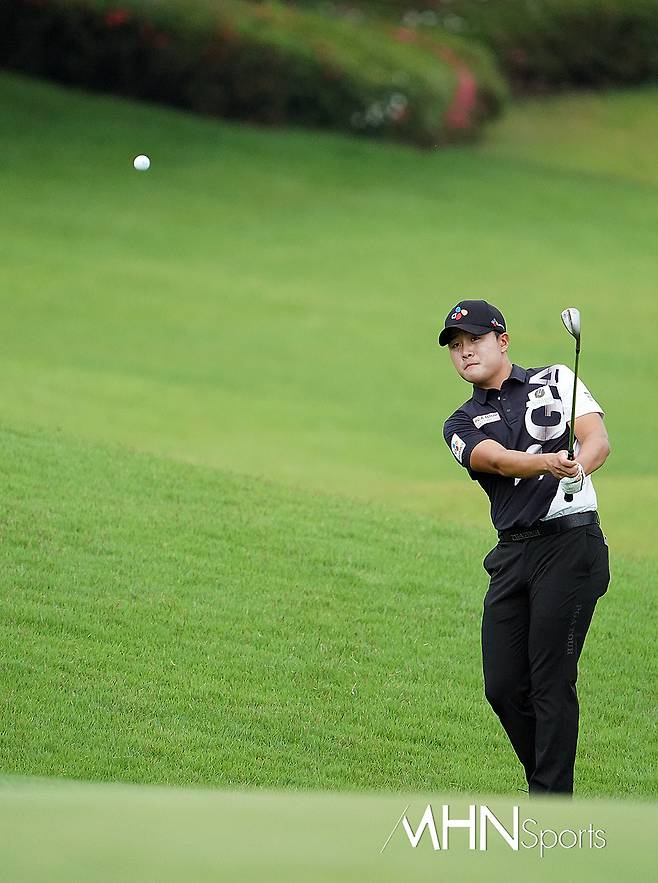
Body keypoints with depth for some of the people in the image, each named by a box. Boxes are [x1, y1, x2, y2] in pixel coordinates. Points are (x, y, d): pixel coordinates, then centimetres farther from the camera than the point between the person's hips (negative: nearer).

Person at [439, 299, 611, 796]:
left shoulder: (556, 381, 9)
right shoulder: (461, 426, 13)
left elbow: (598, 439, -5)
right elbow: (497, 460, -8)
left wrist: (578, 467, -30)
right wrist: (548, 461, -30)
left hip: (572, 539, -4)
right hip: (513, 552, 4)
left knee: (552, 681, -10)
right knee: (504, 687, 2)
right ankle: (545, 784, 20)